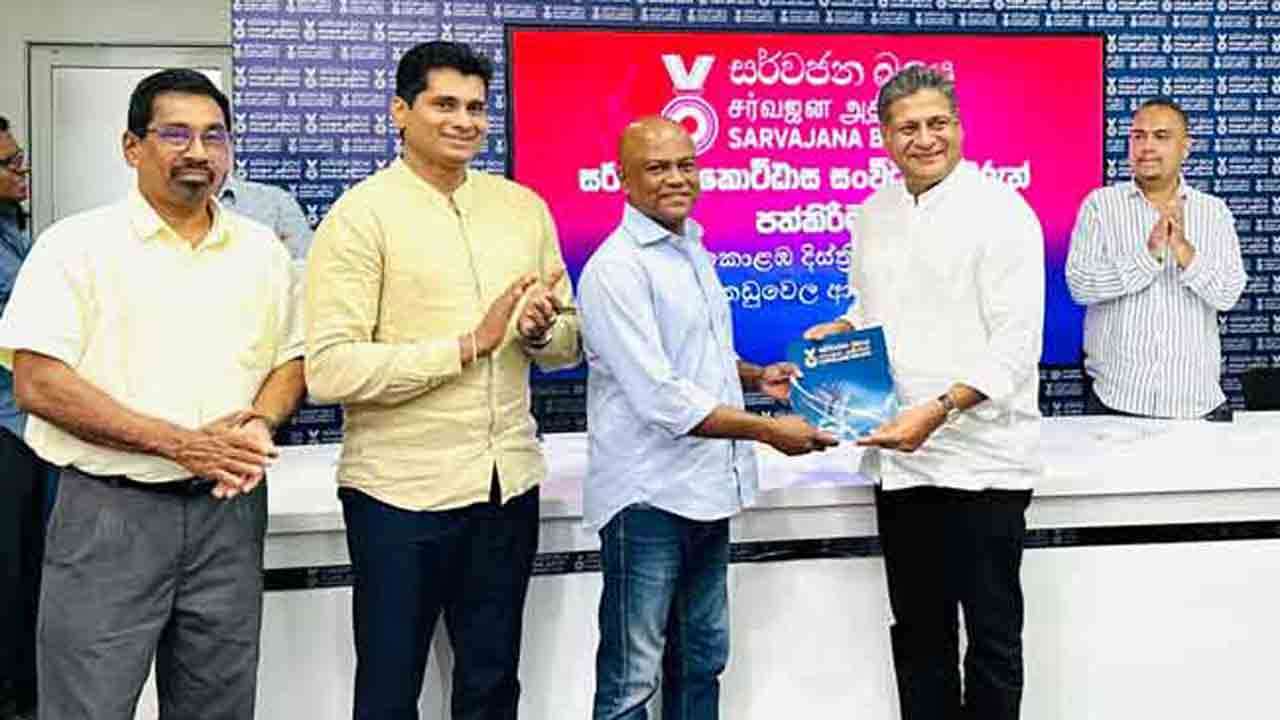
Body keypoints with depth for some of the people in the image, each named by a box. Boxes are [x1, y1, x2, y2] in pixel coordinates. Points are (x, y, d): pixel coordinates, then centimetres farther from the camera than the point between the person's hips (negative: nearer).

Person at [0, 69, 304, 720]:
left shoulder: (262, 249, 10)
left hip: (228, 508, 4)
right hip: (109, 511, -4)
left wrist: (262, 421, -7)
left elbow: (291, 357, 15)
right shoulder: (77, 244, -4)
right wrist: (180, 443, -17)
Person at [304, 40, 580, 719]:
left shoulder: (524, 206, 8)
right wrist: (468, 344, -20)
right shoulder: (361, 215, -8)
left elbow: (569, 344, 13)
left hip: (509, 483, 5)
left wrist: (541, 332, -10)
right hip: (400, 491, -4)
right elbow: (330, 370, -18)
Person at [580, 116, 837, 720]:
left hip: (707, 490, 9)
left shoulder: (691, 250, 12)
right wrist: (767, 431, -17)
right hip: (648, 497, -9)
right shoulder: (617, 267, -16)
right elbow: (661, 399, -22)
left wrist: (755, 376, 6)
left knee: (702, 661, 20)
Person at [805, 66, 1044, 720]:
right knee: (918, 631, 16)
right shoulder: (873, 213, 10)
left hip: (980, 460, -6)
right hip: (899, 459, 6)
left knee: (993, 634, 6)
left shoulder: (1001, 211, -9)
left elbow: (1016, 345, -15)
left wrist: (938, 409, -24)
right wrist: (837, 332, 4)